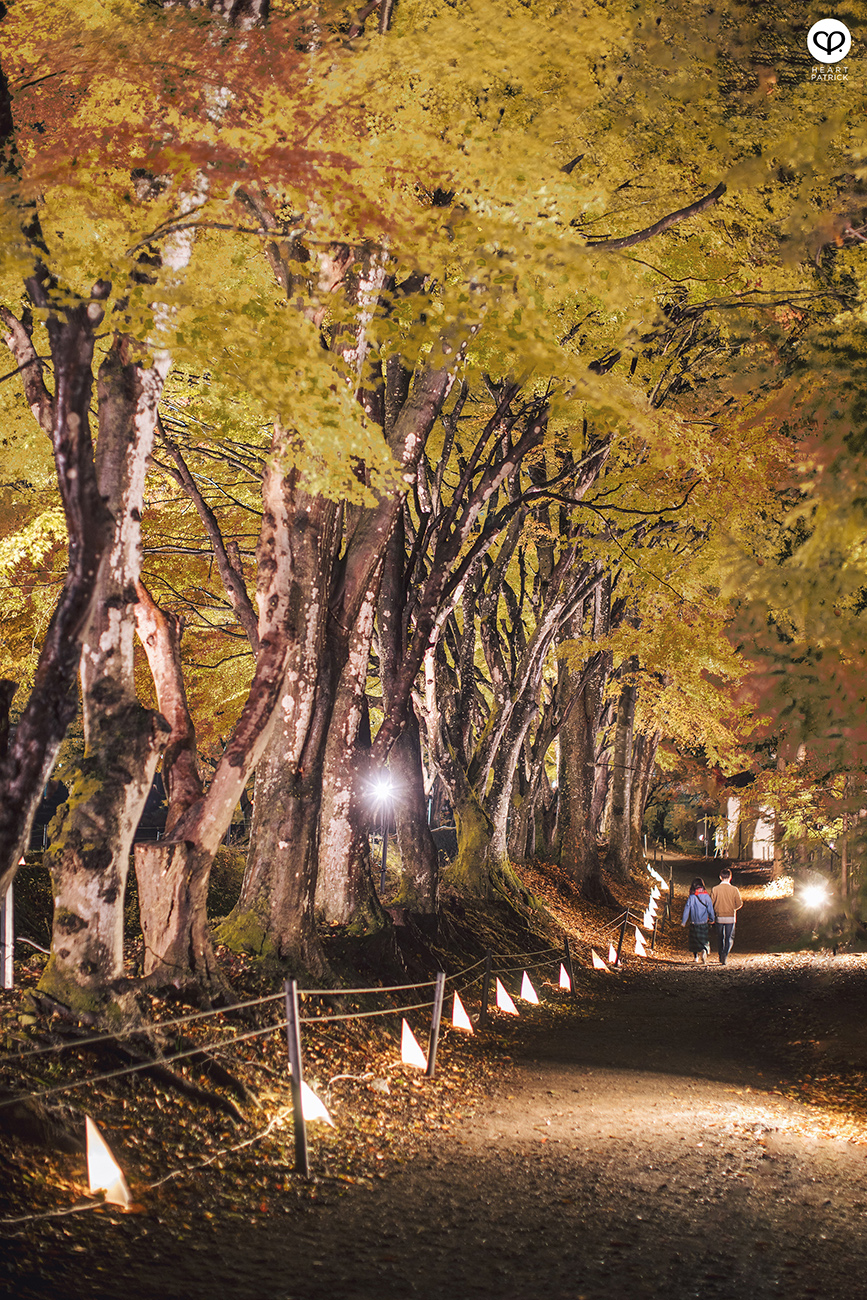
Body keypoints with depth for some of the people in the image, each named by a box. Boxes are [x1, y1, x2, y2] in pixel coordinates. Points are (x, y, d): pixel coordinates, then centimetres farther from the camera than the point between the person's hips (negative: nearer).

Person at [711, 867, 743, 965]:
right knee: (729, 938, 4)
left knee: (720, 938, 17)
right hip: (730, 918, -1)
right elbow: (739, 904, -4)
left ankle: (721, 957, 25)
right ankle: (725, 954, -18)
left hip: (719, 917, 1)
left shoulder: (715, 890, -5)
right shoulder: (734, 890, -7)